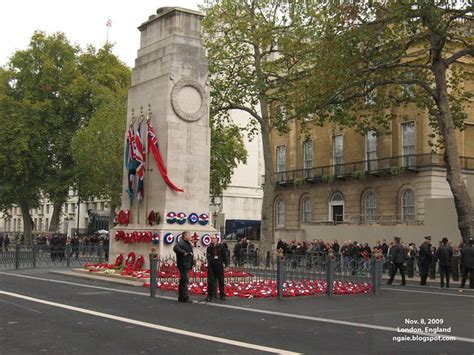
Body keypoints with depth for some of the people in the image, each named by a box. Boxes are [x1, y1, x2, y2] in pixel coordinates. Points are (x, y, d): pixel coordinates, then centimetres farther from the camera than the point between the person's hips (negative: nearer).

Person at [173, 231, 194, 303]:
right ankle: (185, 298, -7)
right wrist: (184, 252, -29)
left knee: (183, 281, 15)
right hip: (183, 264, -10)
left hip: (187, 265, 10)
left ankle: (181, 298, 22)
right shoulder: (181, 243, -14)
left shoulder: (188, 243, 19)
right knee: (185, 281, -9)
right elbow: (175, 248, -33)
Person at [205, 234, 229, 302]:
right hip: (211, 266, 1)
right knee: (210, 281, 1)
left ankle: (222, 295, 20)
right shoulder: (209, 248, 3)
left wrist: (226, 264, -1)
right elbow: (207, 256, 9)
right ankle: (210, 295, 8)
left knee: (221, 281, 8)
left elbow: (225, 256, 2)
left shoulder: (221, 247, -1)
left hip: (219, 266, -1)